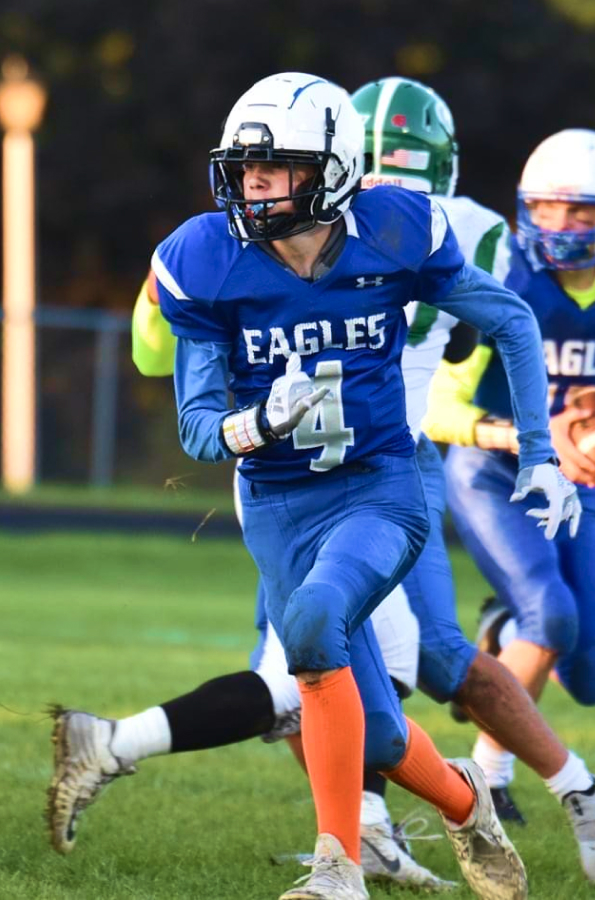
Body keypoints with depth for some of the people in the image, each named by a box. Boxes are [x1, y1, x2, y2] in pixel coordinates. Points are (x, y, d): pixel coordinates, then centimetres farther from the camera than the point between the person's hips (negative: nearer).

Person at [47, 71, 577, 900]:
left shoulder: (394, 236, -11)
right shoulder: (205, 264, -10)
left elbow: (511, 322, 6)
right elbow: (198, 427, -6)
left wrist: (539, 453, 4)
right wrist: (260, 423, -28)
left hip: (380, 489, -2)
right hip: (279, 508, 2)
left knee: (313, 620, -33)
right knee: (376, 741, 0)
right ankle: (463, 804, 37)